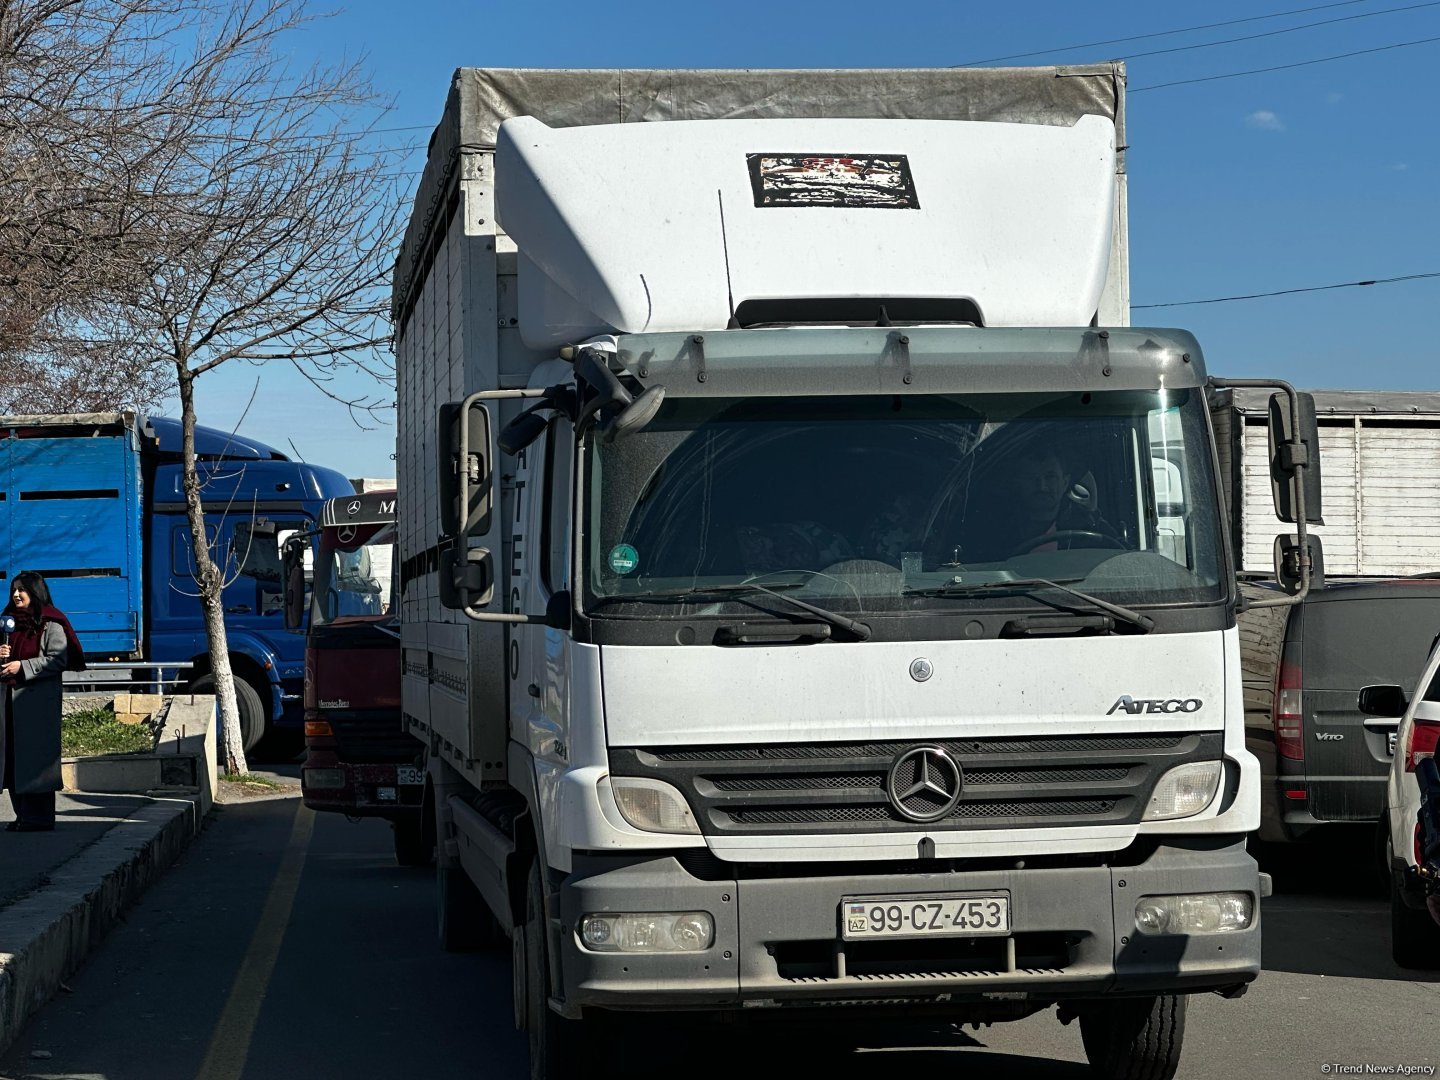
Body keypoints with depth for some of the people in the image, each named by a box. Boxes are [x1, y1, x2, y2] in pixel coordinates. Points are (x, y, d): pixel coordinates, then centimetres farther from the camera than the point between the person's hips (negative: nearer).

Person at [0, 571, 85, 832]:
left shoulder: (50, 624, -5)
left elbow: (58, 659, -13)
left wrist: (22, 666, -17)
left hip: (39, 699, -7)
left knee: (36, 753, -8)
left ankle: (39, 817, -5)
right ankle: (23, 813, 10)